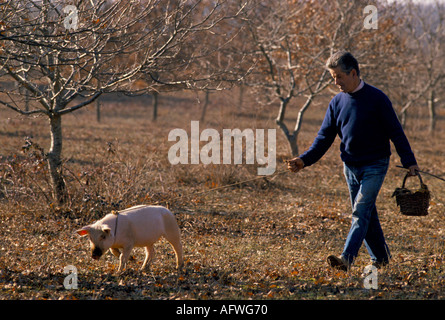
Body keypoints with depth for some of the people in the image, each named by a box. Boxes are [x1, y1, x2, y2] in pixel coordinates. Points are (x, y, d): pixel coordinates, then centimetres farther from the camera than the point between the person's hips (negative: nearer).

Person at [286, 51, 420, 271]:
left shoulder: (376, 98, -9)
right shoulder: (337, 102, 5)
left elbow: (395, 131, -7)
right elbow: (325, 137, 5)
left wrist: (409, 162, -12)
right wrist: (305, 160, -8)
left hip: (375, 166, -6)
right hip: (350, 167, 6)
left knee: (361, 211, -15)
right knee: (367, 214, 11)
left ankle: (347, 259, -24)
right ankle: (381, 258, 23)